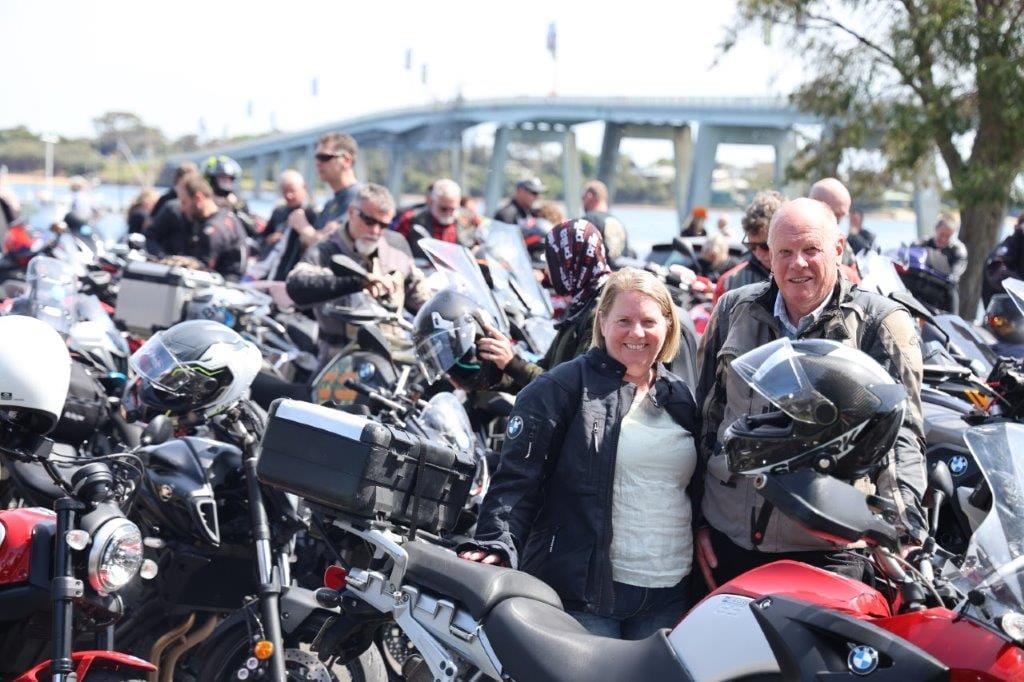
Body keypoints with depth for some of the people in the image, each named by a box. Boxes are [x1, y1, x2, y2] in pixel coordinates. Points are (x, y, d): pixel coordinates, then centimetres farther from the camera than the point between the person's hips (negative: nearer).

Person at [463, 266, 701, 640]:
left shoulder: (680, 397, 16)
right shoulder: (561, 387, -3)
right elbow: (517, 474, -10)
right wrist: (497, 544, -22)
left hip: (669, 595, 6)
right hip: (584, 593, -6)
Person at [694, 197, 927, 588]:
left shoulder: (881, 323, -2)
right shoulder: (734, 310, 10)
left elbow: (901, 434, -9)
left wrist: (902, 529, -24)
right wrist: (696, 519, 11)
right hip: (728, 538, 4)